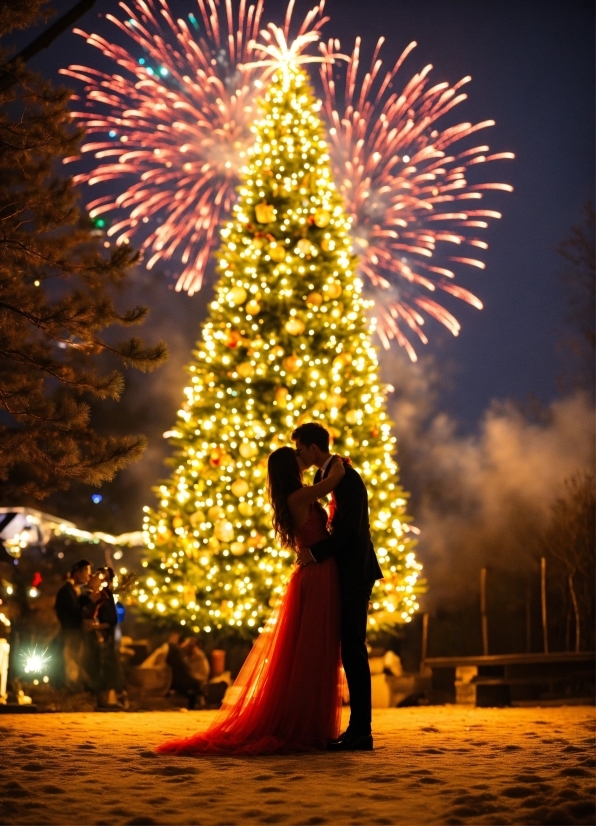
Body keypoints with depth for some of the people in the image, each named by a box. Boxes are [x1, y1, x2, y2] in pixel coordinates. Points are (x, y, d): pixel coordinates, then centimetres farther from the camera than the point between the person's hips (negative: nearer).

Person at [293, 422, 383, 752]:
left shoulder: (347, 478, -15)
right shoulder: (323, 477, 14)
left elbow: (350, 528, -22)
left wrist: (314, 552, -18)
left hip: (354, 573, -9)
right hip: (340, 574, 9)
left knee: (352, 648, -8)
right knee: (348, 649, 8)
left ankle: (361, 731, -5)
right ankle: (357, 729, 12)